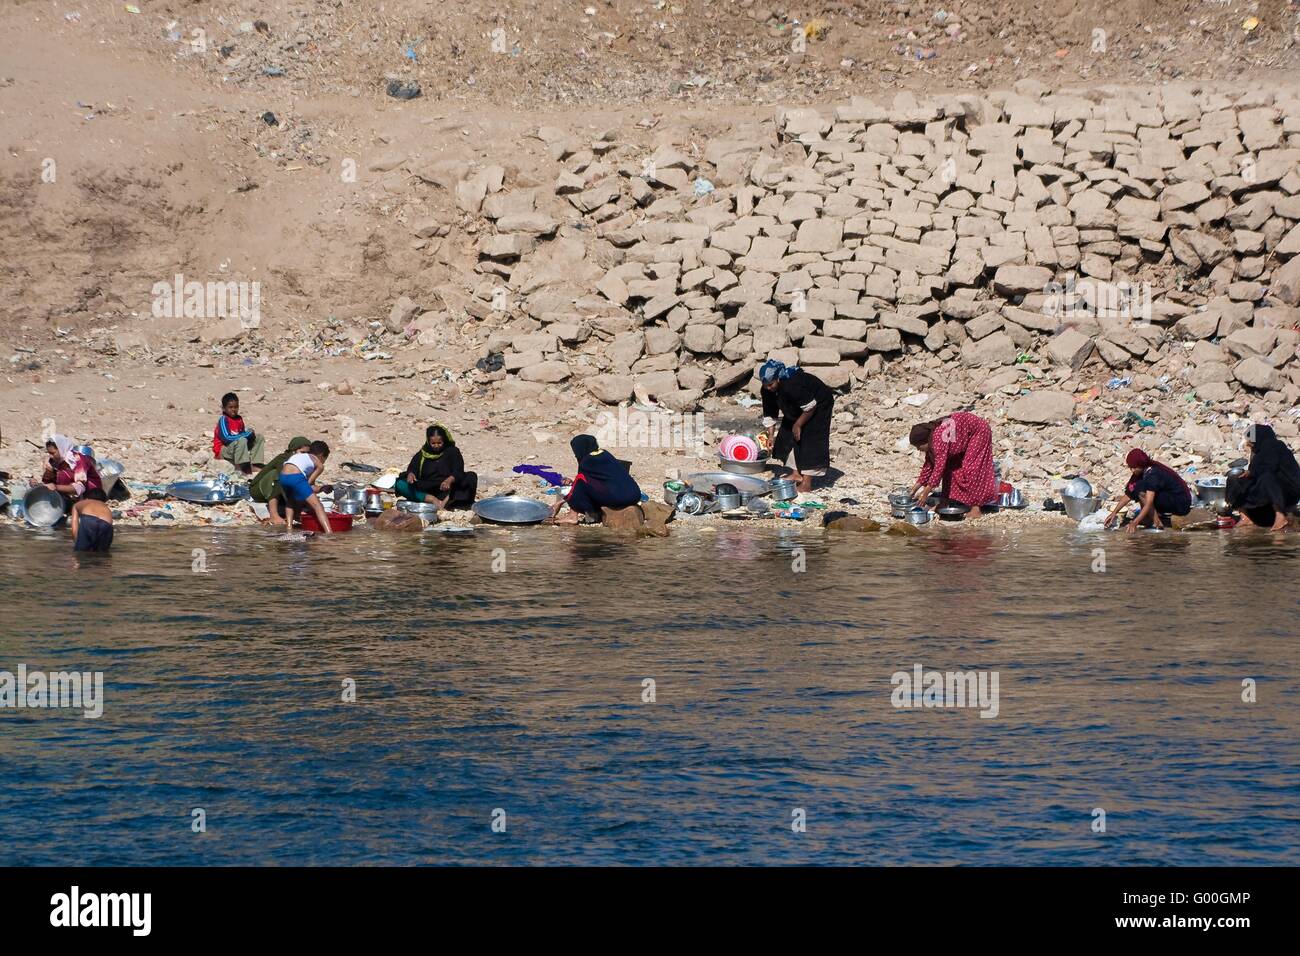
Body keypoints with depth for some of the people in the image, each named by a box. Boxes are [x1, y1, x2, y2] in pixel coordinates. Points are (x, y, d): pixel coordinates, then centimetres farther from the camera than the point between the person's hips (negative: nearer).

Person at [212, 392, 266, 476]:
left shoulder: (239, 419, 8)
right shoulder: (223, 420, -16)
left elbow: (242, 434, 13)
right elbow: (226, 438, -26)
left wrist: (249, 434, -12)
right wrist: (246, 434, -21)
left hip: (237, 448, 8)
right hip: (223, 451, -8)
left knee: (259, 438, 4)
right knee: (241, 441, -36)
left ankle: (256, 465, -9)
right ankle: (245, 468, -38)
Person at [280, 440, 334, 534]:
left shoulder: (299, 455, 36)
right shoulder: (319, 465, 20)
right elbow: (309, 482, 13)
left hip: (283, 477, 6)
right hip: (296, 477, -6)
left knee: (290, 501, 34)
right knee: (317, 505, -6)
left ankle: (289, 526, 20)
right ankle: (329, 532, -20)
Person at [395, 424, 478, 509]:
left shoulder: (453, 452, 4)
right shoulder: (422, 454, 10)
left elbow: (458, 472, -10)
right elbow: (412, 468, -2)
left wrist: (449, 480, -33)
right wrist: (410, 474, -28)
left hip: (447, 490, -2)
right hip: (426, 491, 2)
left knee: (472, 477, -26)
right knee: (400, 484, -22)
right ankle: (430, 499, -38)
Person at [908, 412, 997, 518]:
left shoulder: (939, 438, -35)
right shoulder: (931, 438, -7)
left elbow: (939, 466, -34)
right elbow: (929, 463, 4)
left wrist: (926, 492, -31)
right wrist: (918, 485, 3)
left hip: (979, 432, -9)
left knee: (971, 470, -15)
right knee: (953, 466, 4)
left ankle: (977, 508, -13)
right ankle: (958, 502, 8)